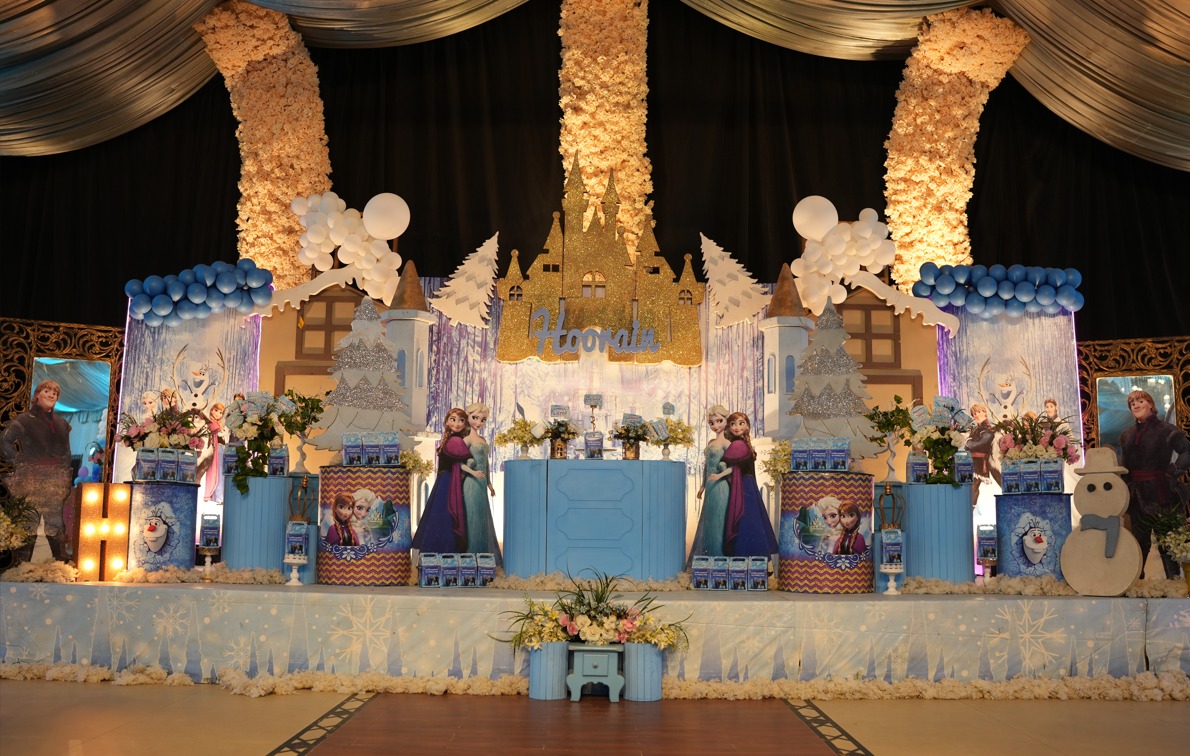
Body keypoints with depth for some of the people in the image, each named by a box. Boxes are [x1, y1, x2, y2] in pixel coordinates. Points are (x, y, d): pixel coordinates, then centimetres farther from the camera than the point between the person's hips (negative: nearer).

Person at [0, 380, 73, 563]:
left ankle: (63, 561, 9)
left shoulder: (61, 424, 17)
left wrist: (68, 477, 11)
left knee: (56, 524, 6)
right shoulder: (24, 420, 1)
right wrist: (18, 462, -6)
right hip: (31, 482, -5)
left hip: (56, 484, 5)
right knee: (28, 523, -8)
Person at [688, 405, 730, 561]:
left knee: (718, 521, -3)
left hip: (720, 487, -8)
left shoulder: (726, 443, -10)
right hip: (710, 488, 8)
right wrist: (703, 486, 20)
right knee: (708, 522, 13)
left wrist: (720, 474, -30)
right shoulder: (711, 442, 14)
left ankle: (718, 558, 5)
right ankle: (705, 557, 21)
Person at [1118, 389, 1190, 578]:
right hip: (1138, 495, 5)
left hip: (1161, 493, -5)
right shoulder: (1127, 435, 10)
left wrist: (1174, 471, -19)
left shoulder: (1166, 430, -7)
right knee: (1139, 541, 14)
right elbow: (1123, 466, 12)